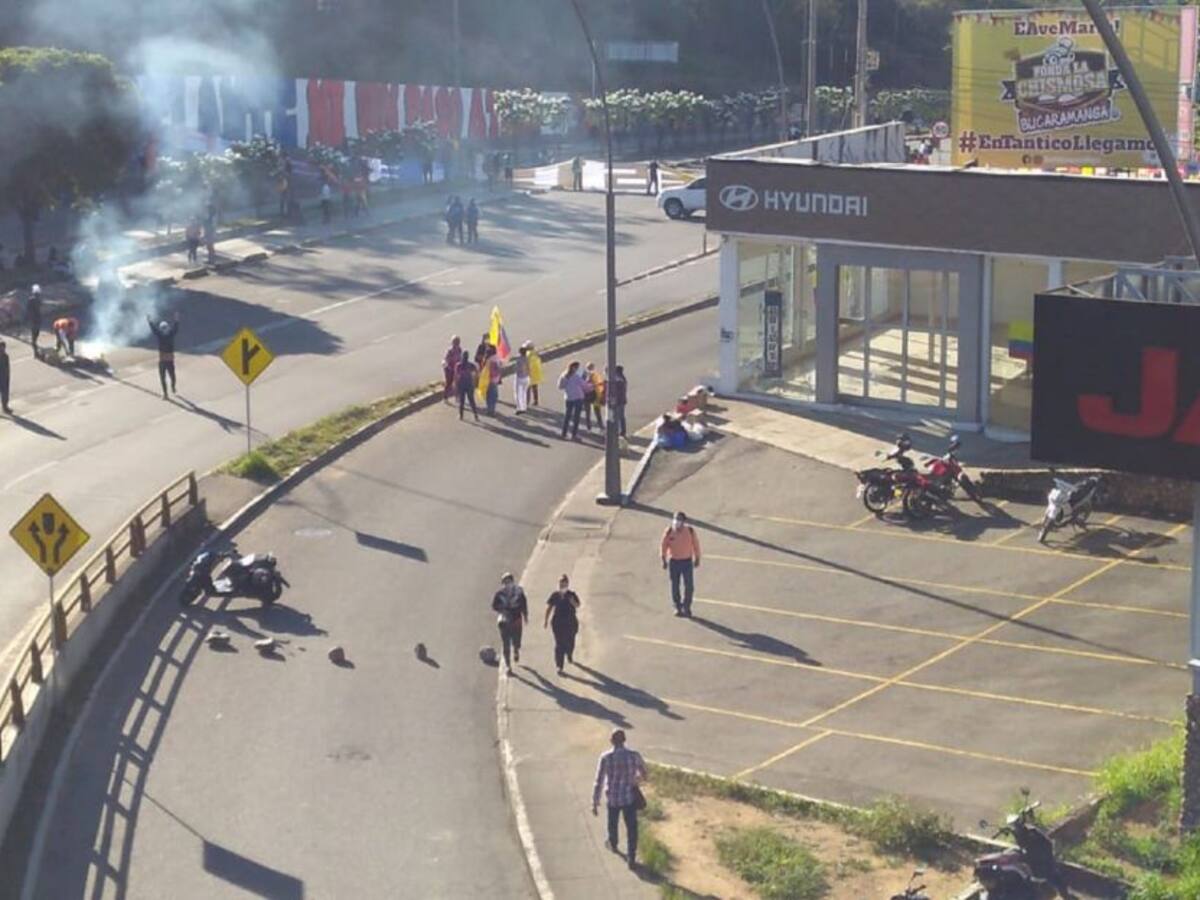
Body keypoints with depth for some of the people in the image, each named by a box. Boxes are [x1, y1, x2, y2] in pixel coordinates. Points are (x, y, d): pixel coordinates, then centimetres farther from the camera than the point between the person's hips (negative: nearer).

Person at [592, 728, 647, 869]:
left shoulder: (605, 758, -19)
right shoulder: (634, 756, -15)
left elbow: (598, 782, -16)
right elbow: (644, 774, 4)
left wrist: (595, 803, -8)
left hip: (612, 797, 1)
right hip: (630, 798, 0)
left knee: (613, 823, 27)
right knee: (631, 828, 11)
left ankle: (613, 844, 52)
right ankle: (632, 858, 7)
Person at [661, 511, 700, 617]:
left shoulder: (690, 531, -8)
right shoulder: (669, 531, -9)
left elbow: (695, 545, 3)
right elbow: (663, 545, -2)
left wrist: (697, 559, 8)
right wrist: (664, 560, -4)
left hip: (687, 561, 0)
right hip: (673, 561, 0)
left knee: (689, 586, 1)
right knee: (675, 586, 7)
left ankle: (686, 608, 15)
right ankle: (678, 607, 21)